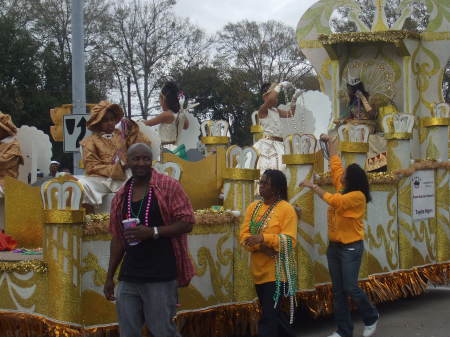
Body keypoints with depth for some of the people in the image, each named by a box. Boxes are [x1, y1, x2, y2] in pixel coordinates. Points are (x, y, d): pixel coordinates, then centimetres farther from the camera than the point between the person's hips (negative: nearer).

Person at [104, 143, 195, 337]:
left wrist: (152, 232, -19)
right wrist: (109, 277, 15)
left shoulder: (168, 186, -2)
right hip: (129, 277, 5)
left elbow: (187, 222, -8)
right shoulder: (121, 196, 13)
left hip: (161, 277, -5)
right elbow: (118, 239, 17)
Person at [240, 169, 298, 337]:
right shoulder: (253, 207, 9)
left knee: (269, 315, -9)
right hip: (259, 270, 7)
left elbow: (289, 240, -16)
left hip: (276, 271, -7)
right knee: (273, 311, 18)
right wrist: (260, 247, -16)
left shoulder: (286, 209, -9)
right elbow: (243, 235, 2)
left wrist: (263, 238, -27)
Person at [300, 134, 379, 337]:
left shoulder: (357, 196, -16)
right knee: (338, 290, 6)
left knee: (350, 288, -7)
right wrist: (331, 146, 25)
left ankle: (371, 317, 18)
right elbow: (336, 167, 18)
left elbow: (335, 201, -27)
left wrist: (314, 187, -22)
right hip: (334, 246, 8)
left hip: (351, 247, -8)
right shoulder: (343, 189, 6)